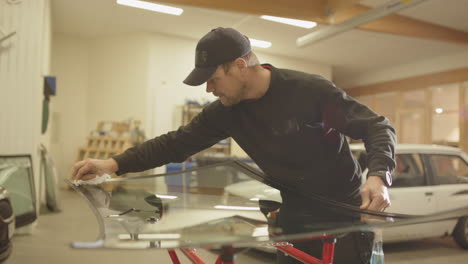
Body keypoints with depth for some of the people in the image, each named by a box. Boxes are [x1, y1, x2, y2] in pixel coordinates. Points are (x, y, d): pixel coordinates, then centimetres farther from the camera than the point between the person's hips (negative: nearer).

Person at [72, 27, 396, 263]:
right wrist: (115, 163, -12)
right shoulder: (227, 112, -7)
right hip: (295, 214, 5)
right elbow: (179, 142, -4)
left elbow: (378, 127, -17)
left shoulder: (312, 90, -22)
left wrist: (378, 176, -35)